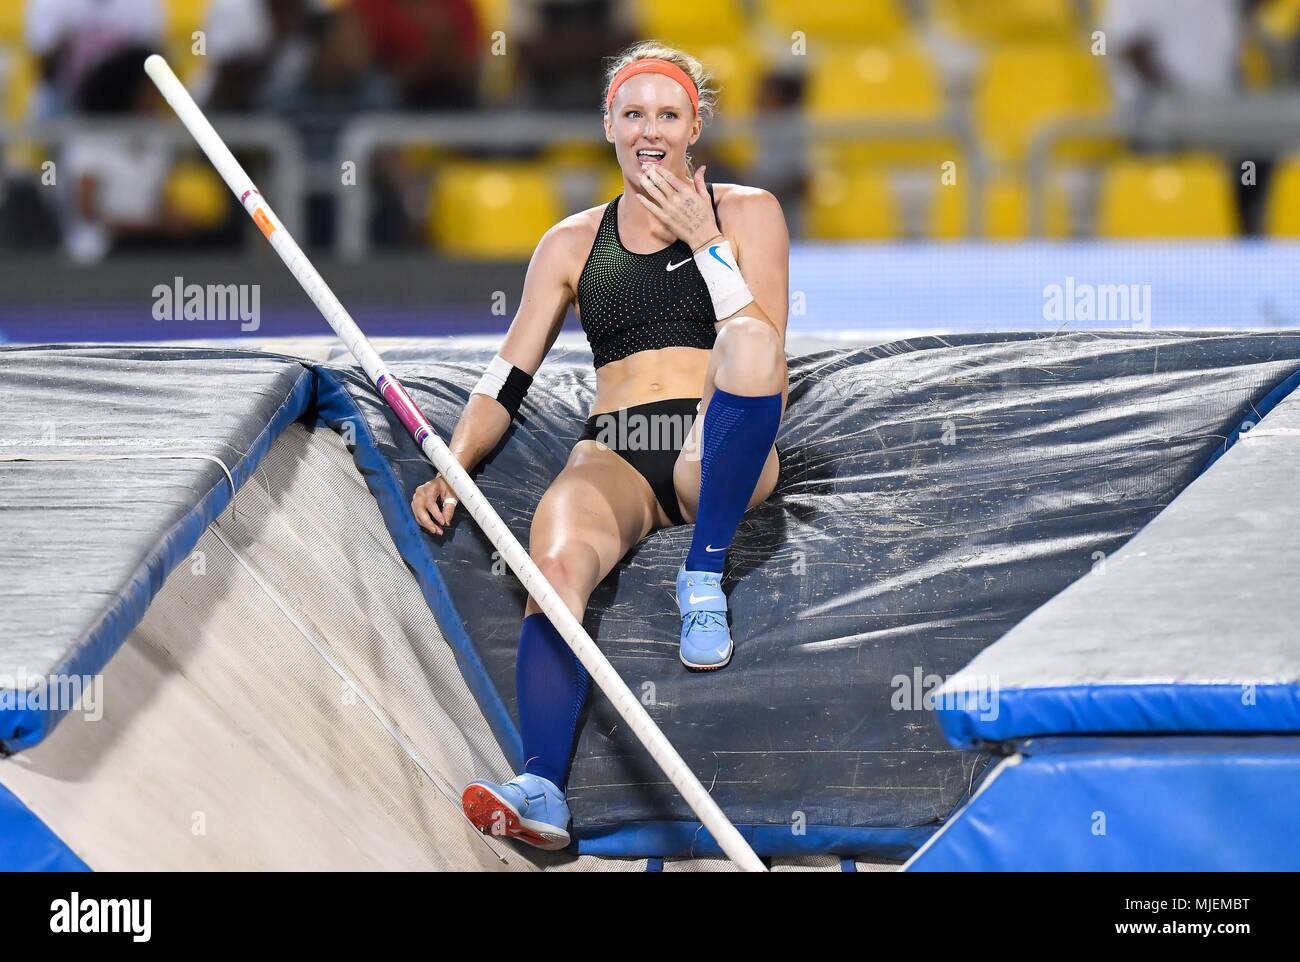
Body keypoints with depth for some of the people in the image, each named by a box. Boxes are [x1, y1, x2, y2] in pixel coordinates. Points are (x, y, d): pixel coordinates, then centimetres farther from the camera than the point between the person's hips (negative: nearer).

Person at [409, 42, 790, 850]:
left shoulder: (747, 213, 13)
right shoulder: (573, 244, 20)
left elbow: (764, 347, 0)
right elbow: (510, 378, 17)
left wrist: (704, 243, -7)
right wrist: (452, 467, 0)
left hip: (721, 458, -1)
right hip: (615, 457, 1)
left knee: (747, 338, -36)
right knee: (556, 562, -34)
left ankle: (705, 575, -24)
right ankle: (543, 790, -52)